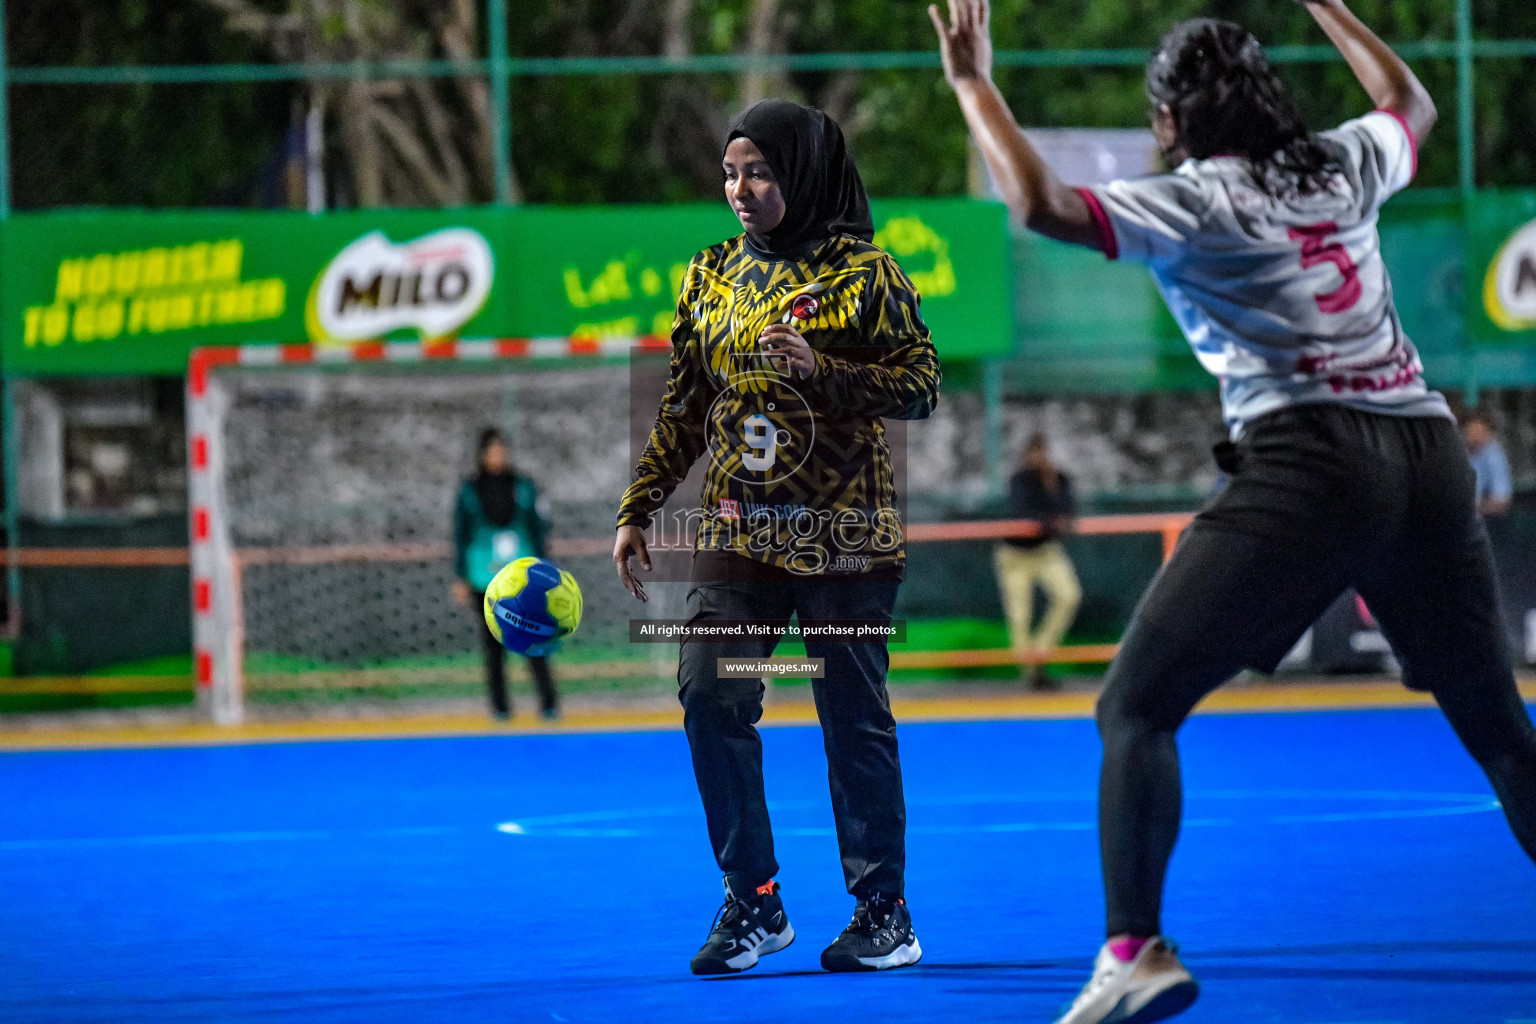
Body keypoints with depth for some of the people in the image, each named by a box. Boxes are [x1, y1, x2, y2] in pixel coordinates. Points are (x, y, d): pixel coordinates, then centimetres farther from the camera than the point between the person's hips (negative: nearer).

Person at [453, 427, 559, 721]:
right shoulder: (469, 491, 4)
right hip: (485, 580, 0)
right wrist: (460, 578, 3)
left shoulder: (523, 487, 6)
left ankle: (549, 702, -9)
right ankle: (500, 705, 11)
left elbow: (537, 529, 11)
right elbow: (460, 535, 6)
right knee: (493, 642, 2)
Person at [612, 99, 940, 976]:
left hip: (843, 537, -4)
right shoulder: (713, 276, 10)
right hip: (738, 532, 4)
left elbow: (923, 387, -9)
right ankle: (753, 904, 1)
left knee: (855, 716, 2)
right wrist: (638, 510, 10)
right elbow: (683, 410, 15)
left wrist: (821, 371, -21)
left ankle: (884, 911, 14)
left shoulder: (863, 273, -5)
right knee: (711, 697, -9)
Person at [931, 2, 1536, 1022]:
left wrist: (972, 82, -3)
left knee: (1137, 707, -2)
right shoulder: (1343, 165, 14)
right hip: (1431, 454, 6)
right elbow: (1413, 100, 37)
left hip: (1308, 462, -6)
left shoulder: (1196, 202, -2)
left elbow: (1043, 203, -15)